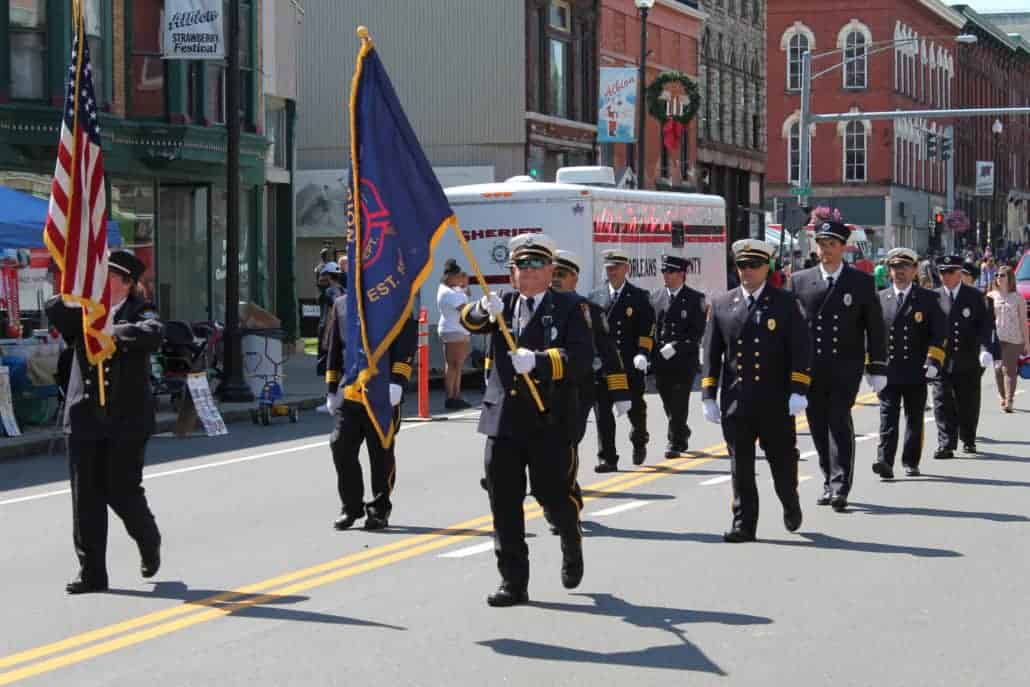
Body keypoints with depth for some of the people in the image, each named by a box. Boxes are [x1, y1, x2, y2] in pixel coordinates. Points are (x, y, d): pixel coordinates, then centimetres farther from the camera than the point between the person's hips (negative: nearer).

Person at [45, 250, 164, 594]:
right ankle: (92, 572, 10)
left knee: (122, 493, -2)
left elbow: (152, 334, -21)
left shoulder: (140, 311, 1)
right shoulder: (84, 313, 9)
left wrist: (112, 332, -23)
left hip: (126, 422, -3)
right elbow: (53, 309, -9)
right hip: (84, 418, 3)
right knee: (86, 498, 3)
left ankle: (149, 542, 29)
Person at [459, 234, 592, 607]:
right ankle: (513, 582, 9)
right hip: (503, 421, 3)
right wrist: (484, 309, -26)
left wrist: (538, 360, -27)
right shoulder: (504, 305, 13)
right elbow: (468, 320, -3)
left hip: (549, 422, -3)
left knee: (553, 495, 4)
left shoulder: (568, 308, 1)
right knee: (504, 502, 2)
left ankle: (572, 548, 36)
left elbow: (581, 355, -12)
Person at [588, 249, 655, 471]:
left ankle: (639, 440, 38)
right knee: (602, 411, -3)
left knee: (635, 407, 8)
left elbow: (647, 328, -2)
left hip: (631, 364, -2)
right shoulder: (595, 298, 10)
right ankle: (607, 458, 1)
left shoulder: (639, 297, 4)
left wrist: (642, 354, -15)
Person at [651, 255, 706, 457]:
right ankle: (682, 435, 30)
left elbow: (698, 331, -9)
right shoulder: (658, 296, 11)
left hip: (685, 360, -5)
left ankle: (674, 443, -3)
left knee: (679, 404, -7)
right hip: (661, 361, 5)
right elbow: (650, 327, 13)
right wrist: (653, 354, 3)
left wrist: (675, 347, -17)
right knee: (668, 404, 11)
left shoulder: (695, 298, -3)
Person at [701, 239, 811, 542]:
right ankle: (743, 524, 6)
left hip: (775, 402, -1)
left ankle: (791, 504, 34)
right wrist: (708, 397, 2)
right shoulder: (721, 304, 8)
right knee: (741, 467, 1)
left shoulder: (786, 303, 2)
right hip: (735, 402, 1)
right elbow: (711, 354, 8)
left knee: (782, 461, 9)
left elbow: (799, 350, -3)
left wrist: (797, 391, -12)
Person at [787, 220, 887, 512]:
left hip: (846, 367, -3)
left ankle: (840, 487, -15)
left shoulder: (861, 282, 3)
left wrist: (877, 368, 1)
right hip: (810, 368, 3)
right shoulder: (800, 281, 8)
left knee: (839, 422, -13)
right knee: (819, 427, 7)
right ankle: (829, 483, 20)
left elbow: (875, 328, 5)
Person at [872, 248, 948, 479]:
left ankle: (911, 462, 18)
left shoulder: (927, 298, 4)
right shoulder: (880, 299, 8)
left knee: (914, 419, 8)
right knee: (888, 417, -10)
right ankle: (885, 461, -18)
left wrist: (933, 360, -10)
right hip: (887, 371, 0)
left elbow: (940, 332, 1)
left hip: (916, 372, 0)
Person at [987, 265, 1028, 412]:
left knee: (1009, 370, -10)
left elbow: (1023, 320, 5)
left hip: (1013, 339, -2)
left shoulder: (1018, 297, 4)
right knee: (998, 369, 1)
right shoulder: (991, 296, 9)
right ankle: (1003, 398, 15)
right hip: (995, 338, 2)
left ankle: (1009, 402, -15)